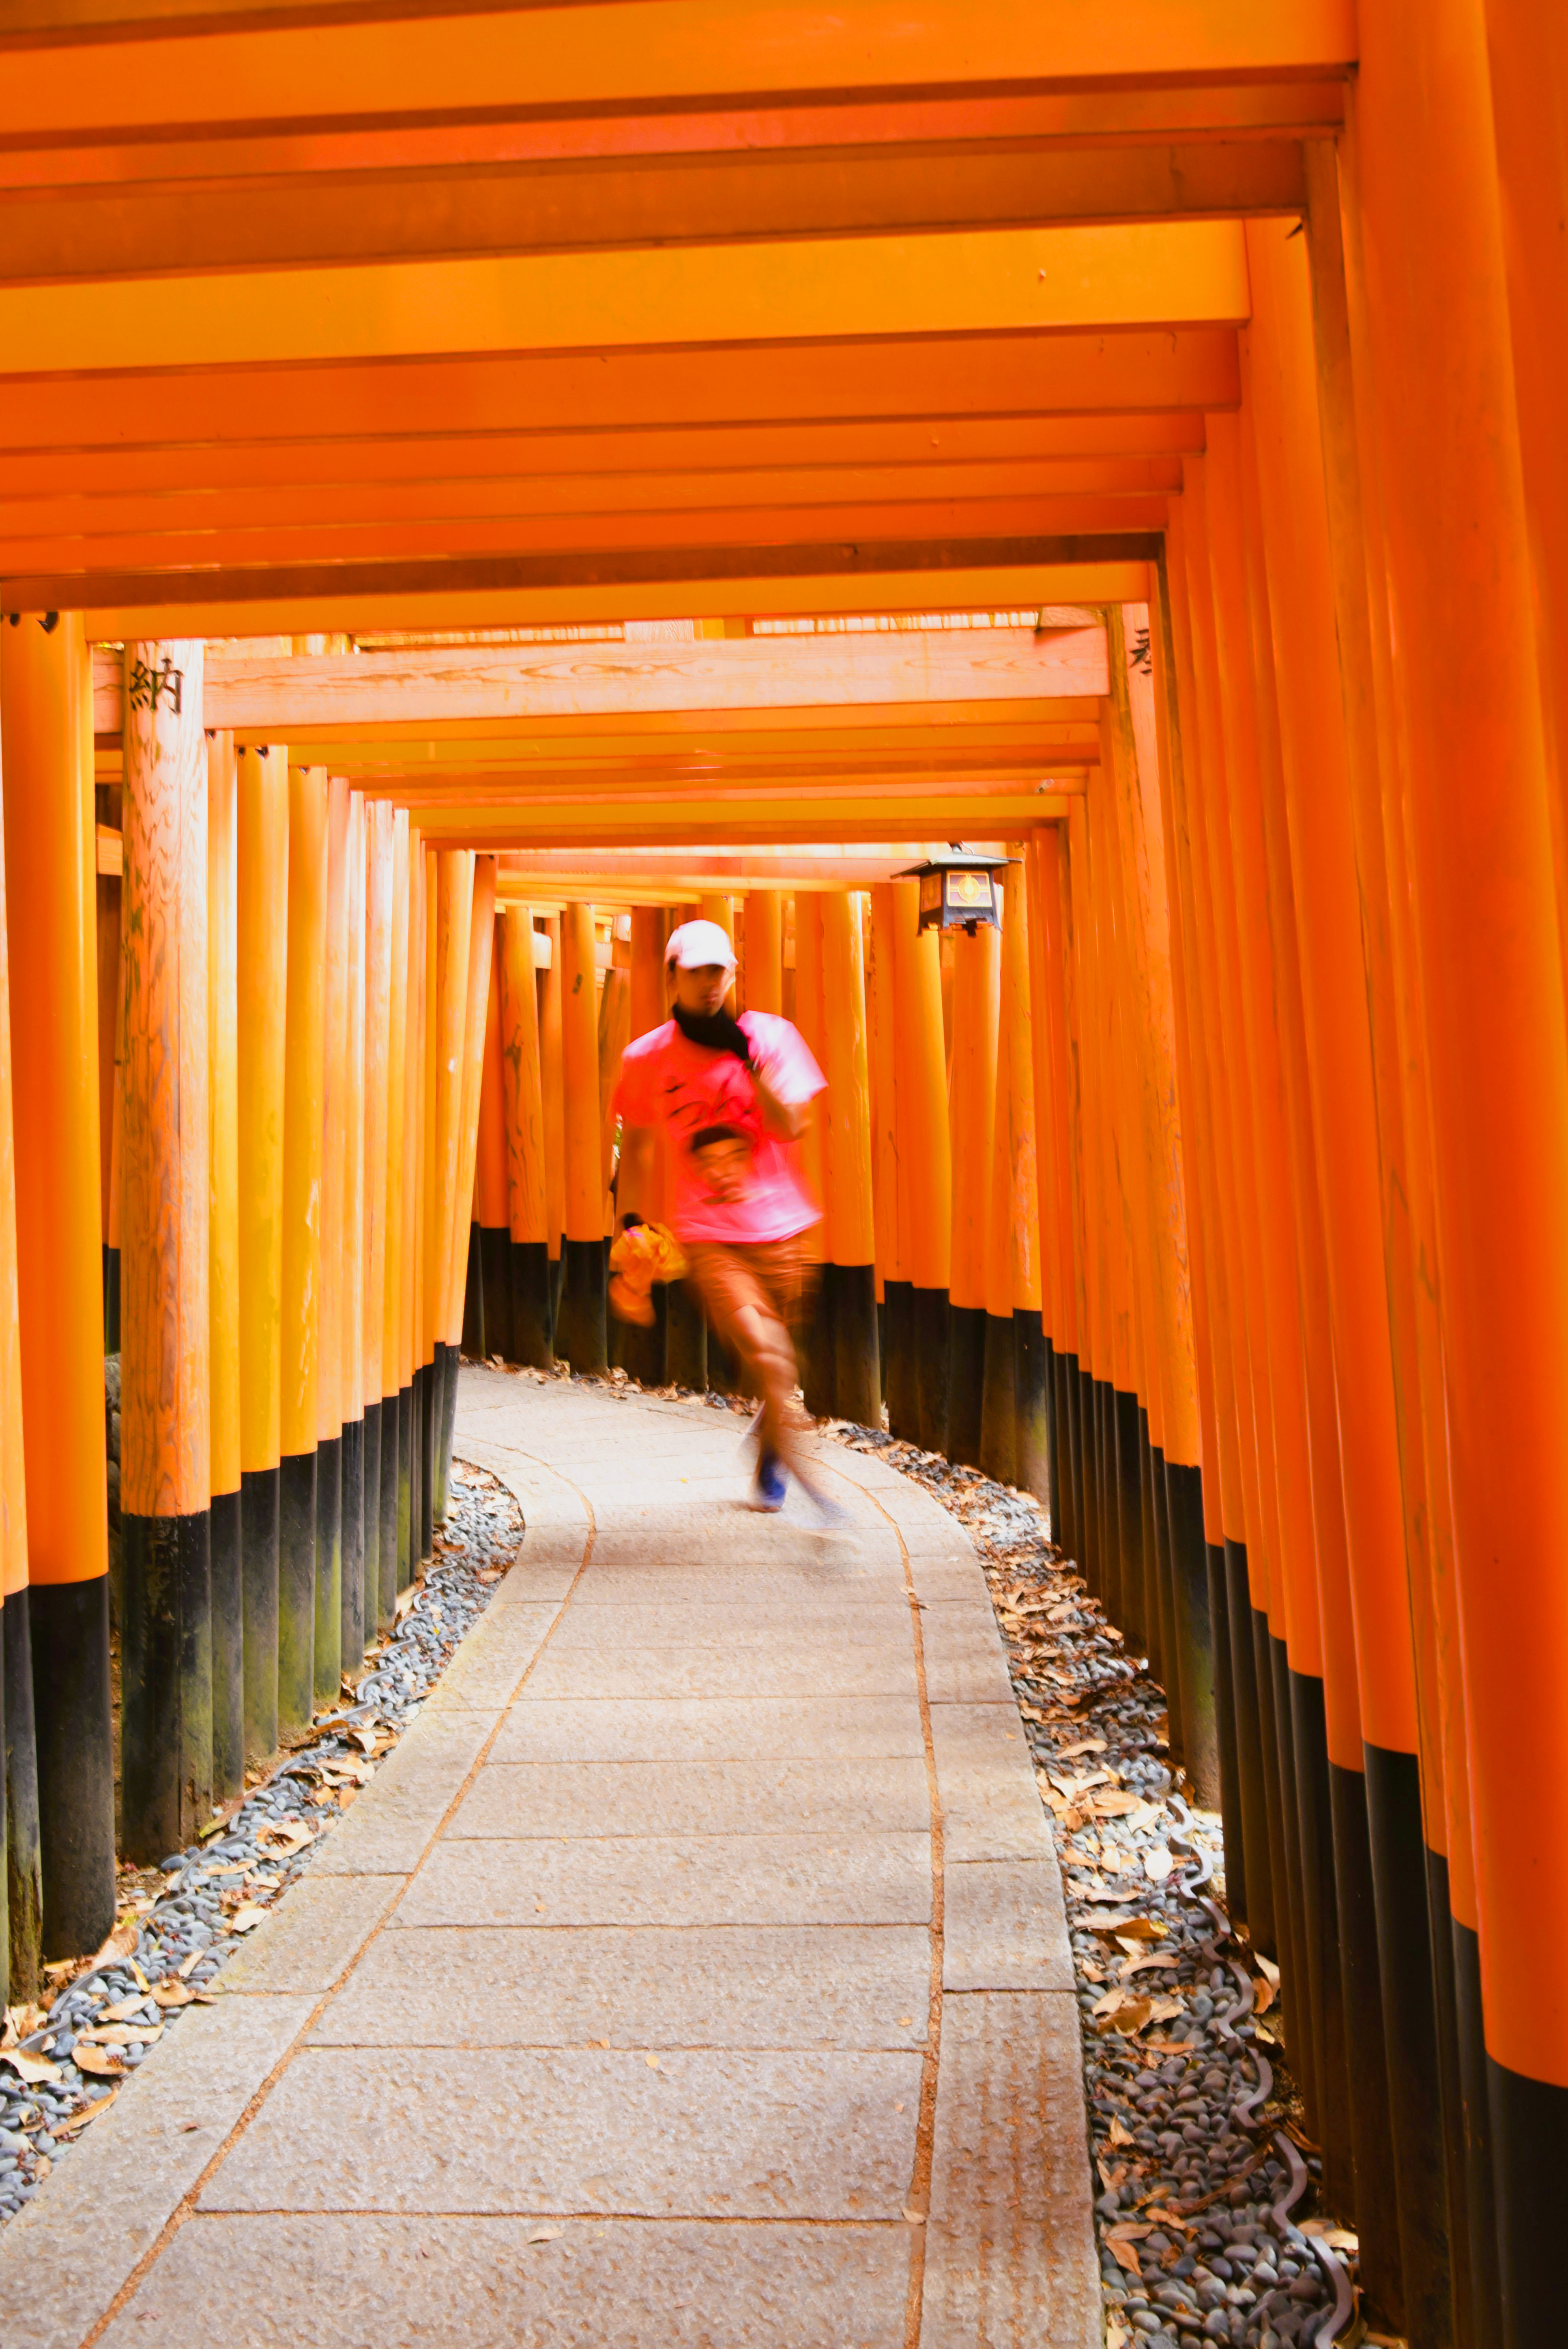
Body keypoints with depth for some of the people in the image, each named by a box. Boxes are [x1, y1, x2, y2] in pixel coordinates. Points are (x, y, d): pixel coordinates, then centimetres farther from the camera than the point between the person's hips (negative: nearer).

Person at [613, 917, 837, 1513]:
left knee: (774, 1349, 12)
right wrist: (628, 1225, 8)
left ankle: (769, 1457, 37)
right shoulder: (646, 1058, 1)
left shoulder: (771, 1036, 0)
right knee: (762, 1347, -21)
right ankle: (787, 1453, -6)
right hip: (706, 1234, -1)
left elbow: (790, 1126, -9)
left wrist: (747, 1059, -18)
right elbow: (636, 1146, 12)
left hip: (778, 1226, 2)